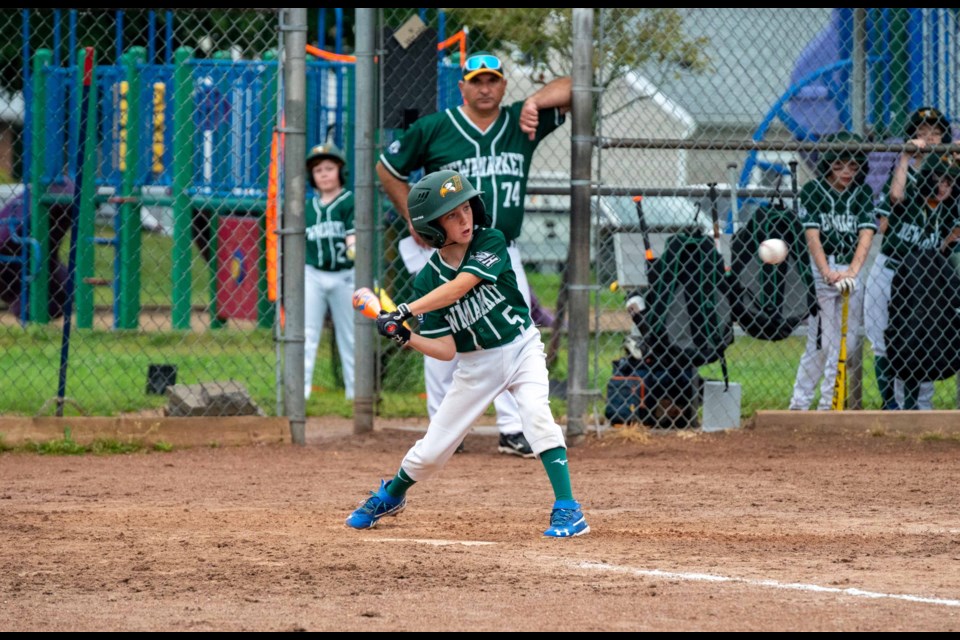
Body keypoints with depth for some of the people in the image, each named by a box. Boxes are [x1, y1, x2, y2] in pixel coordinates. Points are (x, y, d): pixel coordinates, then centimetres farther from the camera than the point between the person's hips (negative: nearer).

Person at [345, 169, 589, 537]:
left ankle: (568, 511, -26)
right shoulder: (427, 281, -8)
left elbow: (460, 286, -31)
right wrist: (405, 338, -27)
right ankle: (390, 497, 38)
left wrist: (406, 312, -36)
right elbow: (446, 349, -10)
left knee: (535, 413, -29)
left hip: (521, 346, -2)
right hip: (476, 365, 2)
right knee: (432, 450, 7)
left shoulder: (491, 243, -14)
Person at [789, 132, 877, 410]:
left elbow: (866, 234, -7)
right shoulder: (812, 191, -3)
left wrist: (853, 270, -25)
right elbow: (812, 236, -13)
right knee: (821, 344, -7)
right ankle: (799, 404, 1)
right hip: (819, 271, -4)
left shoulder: (862, 194, 6)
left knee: (847, 344, 3)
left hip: (852, 273, 4)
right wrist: (827, 273, -29)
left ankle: (829, 403, 11)